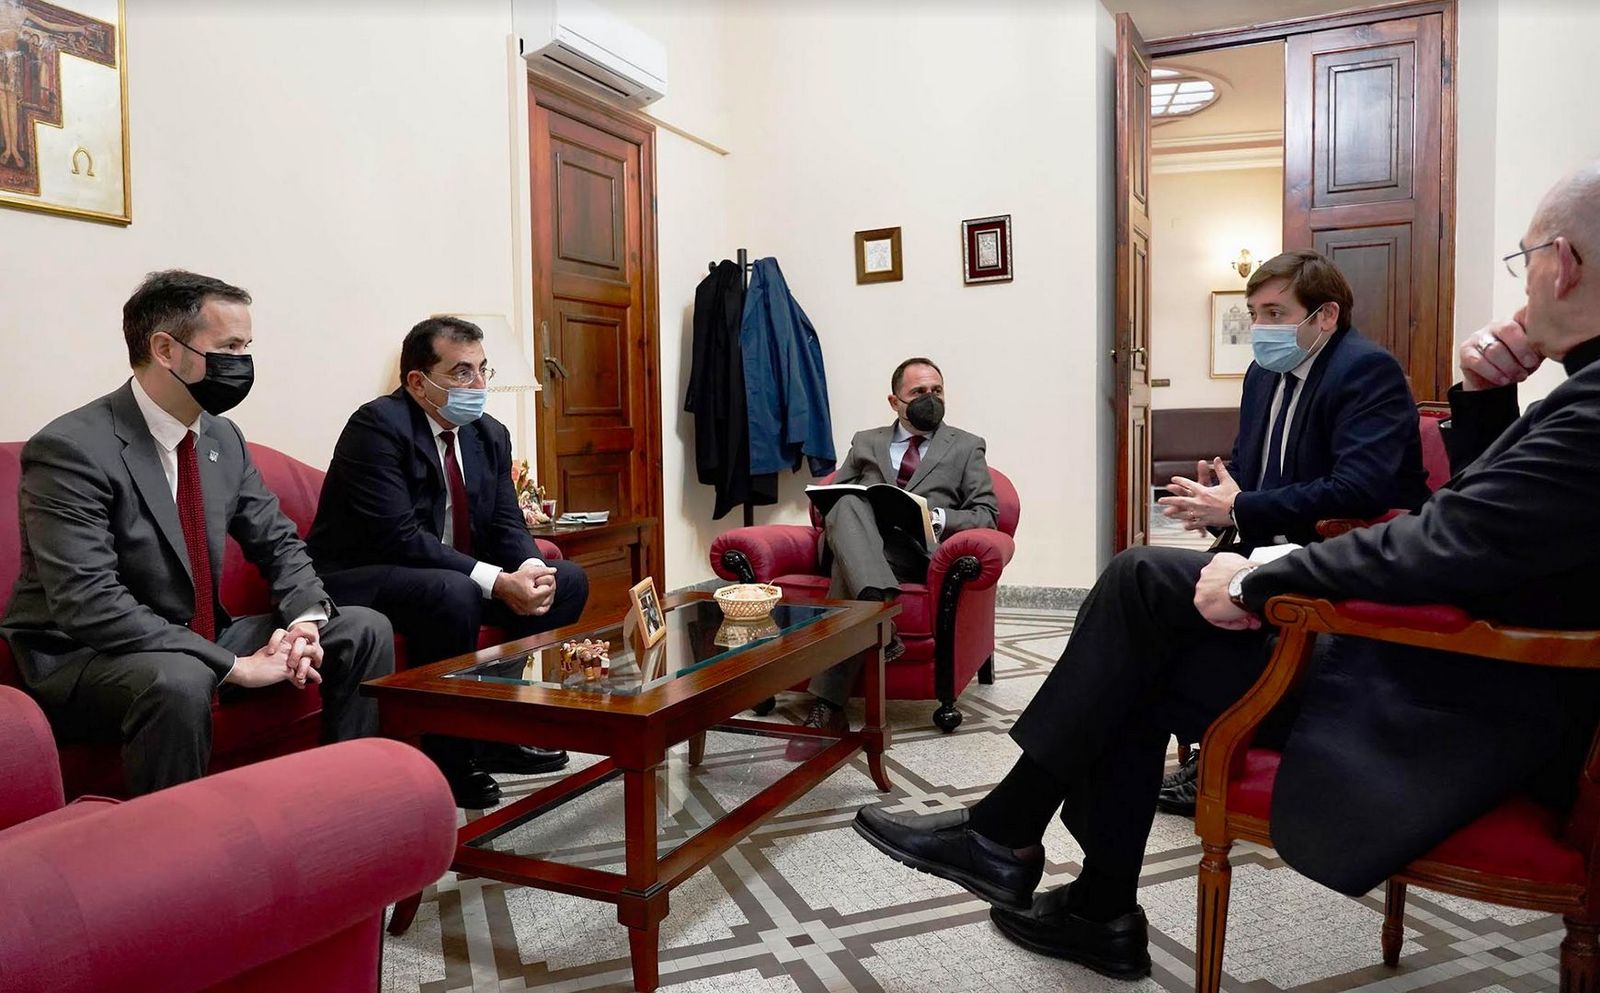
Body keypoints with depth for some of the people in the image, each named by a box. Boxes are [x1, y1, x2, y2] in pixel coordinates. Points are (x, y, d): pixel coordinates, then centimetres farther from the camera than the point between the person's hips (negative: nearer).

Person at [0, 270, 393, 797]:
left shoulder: (223, 438, 3)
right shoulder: (70, 450, -20)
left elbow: (278, 542, 9)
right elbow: (90, 604, -28)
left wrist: (304, 619, -12)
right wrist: (233, 665, -29)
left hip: (198, 640, 7)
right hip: (81, 659, -7)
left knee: (365, 629, -2)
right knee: (177, 680, -39)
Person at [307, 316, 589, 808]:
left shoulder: (491, 435, 5)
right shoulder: (378, 426, -19)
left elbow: (506, 525, 4)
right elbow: (399, 536, -27)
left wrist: (529, 568, -19)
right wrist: (496, 581, -32)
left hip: (457, 575, 9)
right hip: (358, 581, -8)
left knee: (568, 579, 1)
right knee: (453, 592, -37)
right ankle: (447, 756, -16)